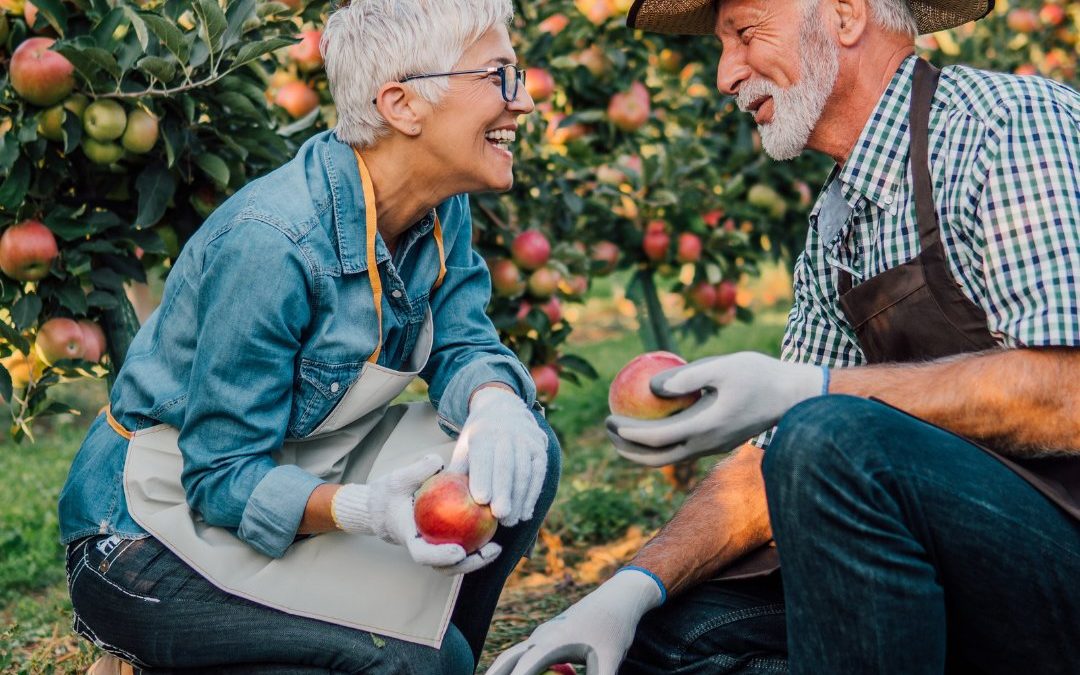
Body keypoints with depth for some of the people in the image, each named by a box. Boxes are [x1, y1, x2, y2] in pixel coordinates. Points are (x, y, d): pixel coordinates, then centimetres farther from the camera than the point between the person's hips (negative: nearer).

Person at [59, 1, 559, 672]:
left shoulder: (443, 210, -4)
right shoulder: (274, 244, -29)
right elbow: (222, 477, -25)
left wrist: (496, 404, -28)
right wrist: (360, 509, -43)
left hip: (294, 474, 8)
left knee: (524, 454, -8)